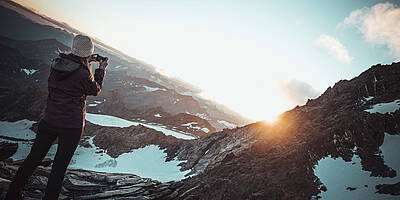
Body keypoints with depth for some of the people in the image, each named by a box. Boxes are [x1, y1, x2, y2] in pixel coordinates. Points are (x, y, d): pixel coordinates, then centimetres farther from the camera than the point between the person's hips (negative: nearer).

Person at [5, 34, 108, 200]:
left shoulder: (56, 63, -2)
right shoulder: (83, 74, -18)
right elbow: (95, 90, 2)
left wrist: (85, 63, 20)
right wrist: (101, 69, 12)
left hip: (48, 121, 6)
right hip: (71, 125, -5)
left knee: (34, 158, 19)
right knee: (60, 165, 8)